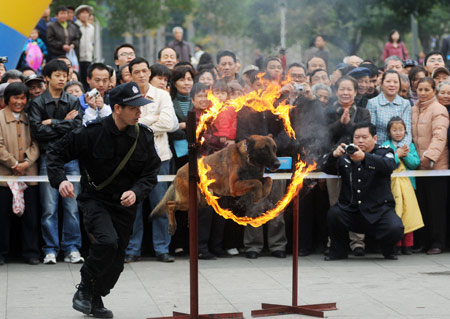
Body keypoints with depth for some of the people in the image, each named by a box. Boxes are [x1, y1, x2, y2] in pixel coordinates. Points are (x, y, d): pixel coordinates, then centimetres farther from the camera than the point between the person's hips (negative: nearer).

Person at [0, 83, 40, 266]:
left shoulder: (29, 119, 14)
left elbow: (36, 144, 7)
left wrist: (27, 162, -9)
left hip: (29, 175, 3)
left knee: (30, 215, 2)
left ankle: (31, 252, 9)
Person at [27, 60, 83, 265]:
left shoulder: (73, 102, 11)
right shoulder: (37, 103, 4)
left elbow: (78, 127, -3)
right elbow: (37, 131, -8)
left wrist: (53, 123, -6)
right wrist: (64, 124, -4)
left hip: (70, 157, 2)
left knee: (72, 207, 0)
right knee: (49, 207, -1)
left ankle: (72, 248, 5)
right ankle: (51, 250, 5)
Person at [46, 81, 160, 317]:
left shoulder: (144, 136, -5)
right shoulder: (91, 132, -15)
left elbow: (151, 173, 2)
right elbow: (56, 151, -6)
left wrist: (136, 192, -17)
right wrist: (60, 180, -22)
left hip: (125, 204, 4)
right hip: (95, 199, -4)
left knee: (116, 260, 8)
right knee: (107, 241, -27)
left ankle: (95, 299, 32)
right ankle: (84, 289, -4)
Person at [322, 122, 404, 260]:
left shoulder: (384, 152, 4)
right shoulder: (346, 154, 11)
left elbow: (389, 166, -20)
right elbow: (326, 168, -1)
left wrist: (364, 157, -38)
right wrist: (334, 155, -25)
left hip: (379, 210, -2)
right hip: (350, 210, 2)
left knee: (395, 229, -27)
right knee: (333, 213, -27)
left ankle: (388, 249, 11)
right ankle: (339, 251, 0)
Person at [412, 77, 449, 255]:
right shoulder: (414, 109, 13)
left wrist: (430, 156, -29)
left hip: (436, 165, -7)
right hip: (419, 164, 7)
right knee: (422, 204, 10)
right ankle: (423, 241, 16)